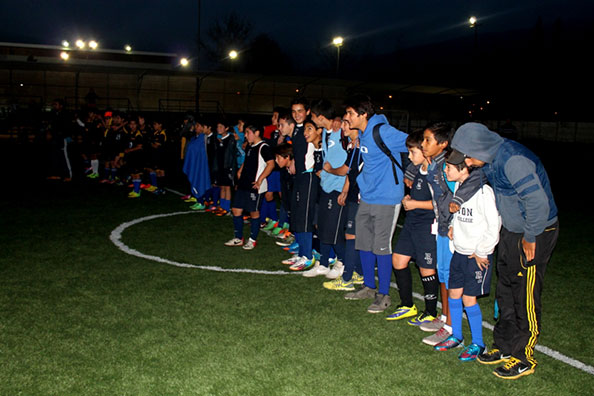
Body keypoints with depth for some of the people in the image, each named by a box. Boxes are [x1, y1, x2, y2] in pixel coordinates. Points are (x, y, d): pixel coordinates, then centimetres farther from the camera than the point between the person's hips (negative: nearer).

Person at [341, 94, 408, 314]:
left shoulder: (382, 132, -18)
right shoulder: (361, 134, 9)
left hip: (386, 200, -9)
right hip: (366, 197, 9)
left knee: (381, 247, -1)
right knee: (364, 244, 14)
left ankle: (384, 295, 13)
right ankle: (369, 287, 31)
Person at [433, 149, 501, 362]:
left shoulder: (483, 191, -19)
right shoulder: (458, 186, 3)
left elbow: (494, 226, -16)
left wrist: (480, 253, -12)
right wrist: (452, 226, 3)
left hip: (478, 256, -7)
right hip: (459, 251, 7)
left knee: (469, 298, -2)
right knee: (453, 293, 12)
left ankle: (477, 343, 16)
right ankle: (456, 336, 30)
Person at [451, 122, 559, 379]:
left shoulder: (514, 160, -28)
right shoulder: (490, 160, 1)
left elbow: (538, 203, -28)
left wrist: (530, 239, -18)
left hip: (536, 233, -9)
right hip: (511, 231, 9)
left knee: (526, 297, 0)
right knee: (505, 291, 15)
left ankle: (524, 358, 15)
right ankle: (505, 347, 29)